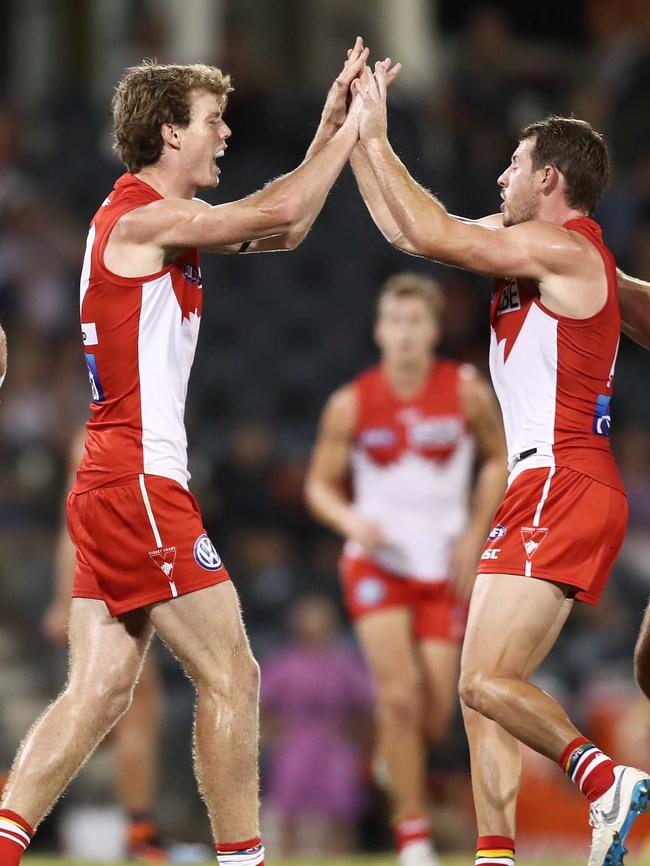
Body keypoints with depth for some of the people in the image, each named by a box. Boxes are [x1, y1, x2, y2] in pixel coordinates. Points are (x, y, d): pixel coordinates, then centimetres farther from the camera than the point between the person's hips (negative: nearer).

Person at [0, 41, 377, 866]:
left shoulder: (162, 220, 16)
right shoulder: (140, 220, -12)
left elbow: (279, 229, 23)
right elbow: (279, 213, -17)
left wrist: (330, 128, 16)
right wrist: (351, 127, -5)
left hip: (108, 487, 10)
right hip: (140, 485, -10)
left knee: (96, 693, 6)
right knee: (231, 677, -4)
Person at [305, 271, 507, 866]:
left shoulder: (468, 393, -6)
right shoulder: (351, 404, -7)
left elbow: (497, 459, 10)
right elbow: (320, 485, 2)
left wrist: (475, 534, 0)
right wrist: (353, 521, -19)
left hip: (444, 567, 1)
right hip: (377, 563, -1)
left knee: (434, 716, -3)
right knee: (401, 692, -19)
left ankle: (392, 756, 34)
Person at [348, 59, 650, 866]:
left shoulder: (564, 248, -11)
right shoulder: (528, 246, 17)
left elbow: (429, 234, -18)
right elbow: (413, 229, 22)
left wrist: (377, 138, -8)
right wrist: (358, 130, 20)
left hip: (565, 488, -10)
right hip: (542, 490, 10)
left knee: (487, 681, -17)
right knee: (483, 687, 8)